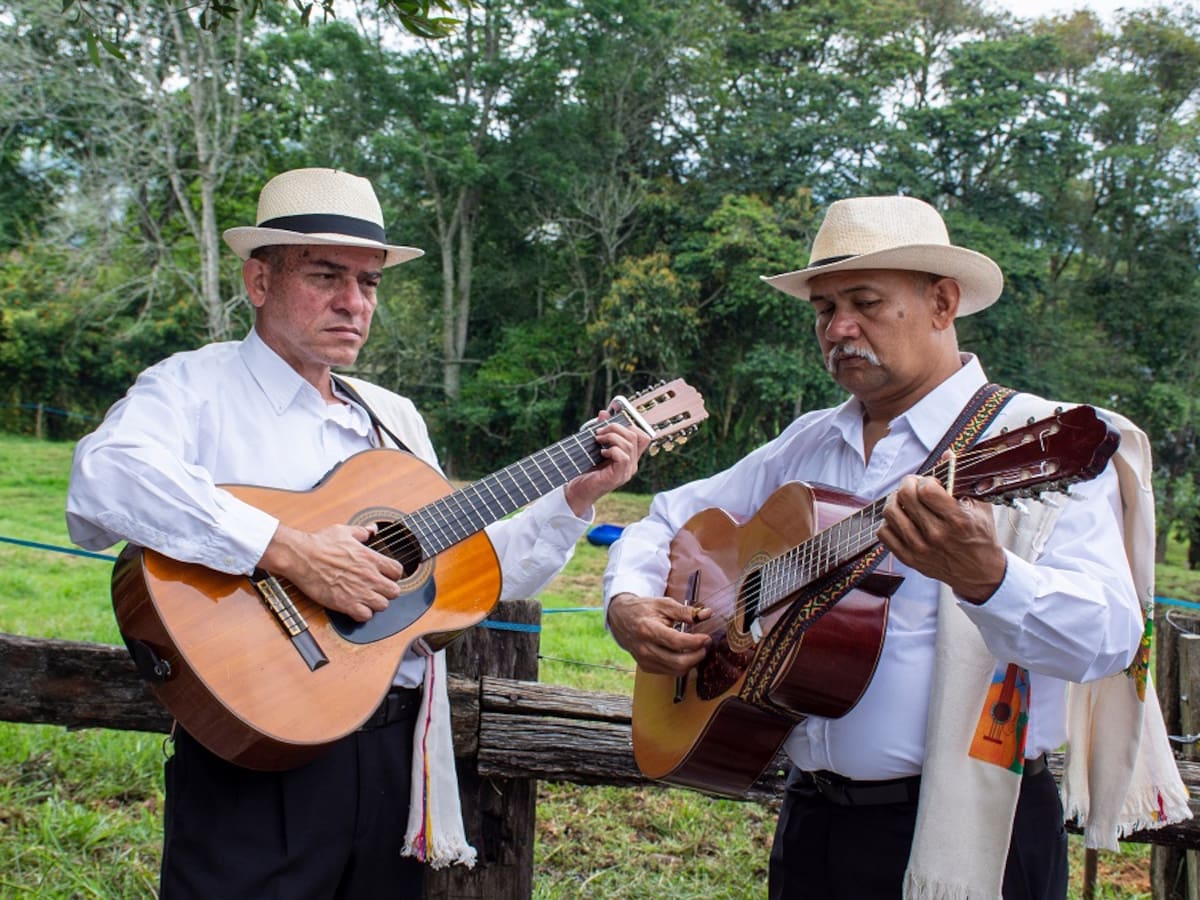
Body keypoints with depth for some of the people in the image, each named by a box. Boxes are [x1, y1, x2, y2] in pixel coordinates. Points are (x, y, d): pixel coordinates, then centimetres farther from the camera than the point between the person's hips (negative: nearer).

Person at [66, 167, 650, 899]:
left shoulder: (395, 418, 17)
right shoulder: (198, 386, -4)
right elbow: (103, 482, -26)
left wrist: (575, 500, 9)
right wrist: (288, 551, -30)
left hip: (399, 751, 6)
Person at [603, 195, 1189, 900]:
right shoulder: (808, 445, 8)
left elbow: (1107, 637, -23)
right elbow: (671, 519, 16)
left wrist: (981, 575, -41)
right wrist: (629, 604, -3)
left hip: (966, 835, -5)